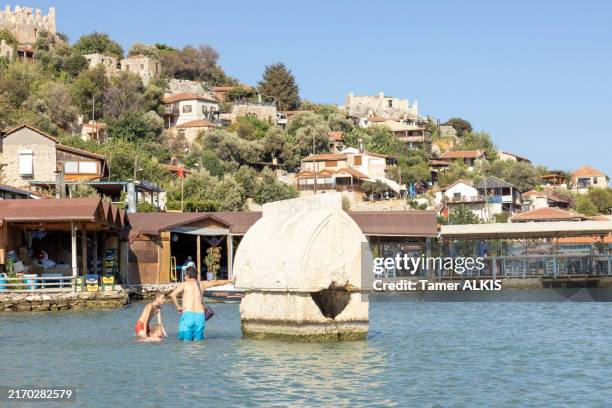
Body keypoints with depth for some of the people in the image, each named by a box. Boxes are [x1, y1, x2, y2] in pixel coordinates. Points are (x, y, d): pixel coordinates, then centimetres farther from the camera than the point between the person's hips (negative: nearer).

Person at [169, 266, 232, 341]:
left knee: (187, 341, -4)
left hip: (188, 314, -4)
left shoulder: (184, 284, 4)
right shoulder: (201, 284, 15)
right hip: (200, 315, 4)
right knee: (198, 340, 8)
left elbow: (172, 295, -10)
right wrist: (229, 281, 40)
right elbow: (216, 282, 27)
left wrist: (177, 306, -1)